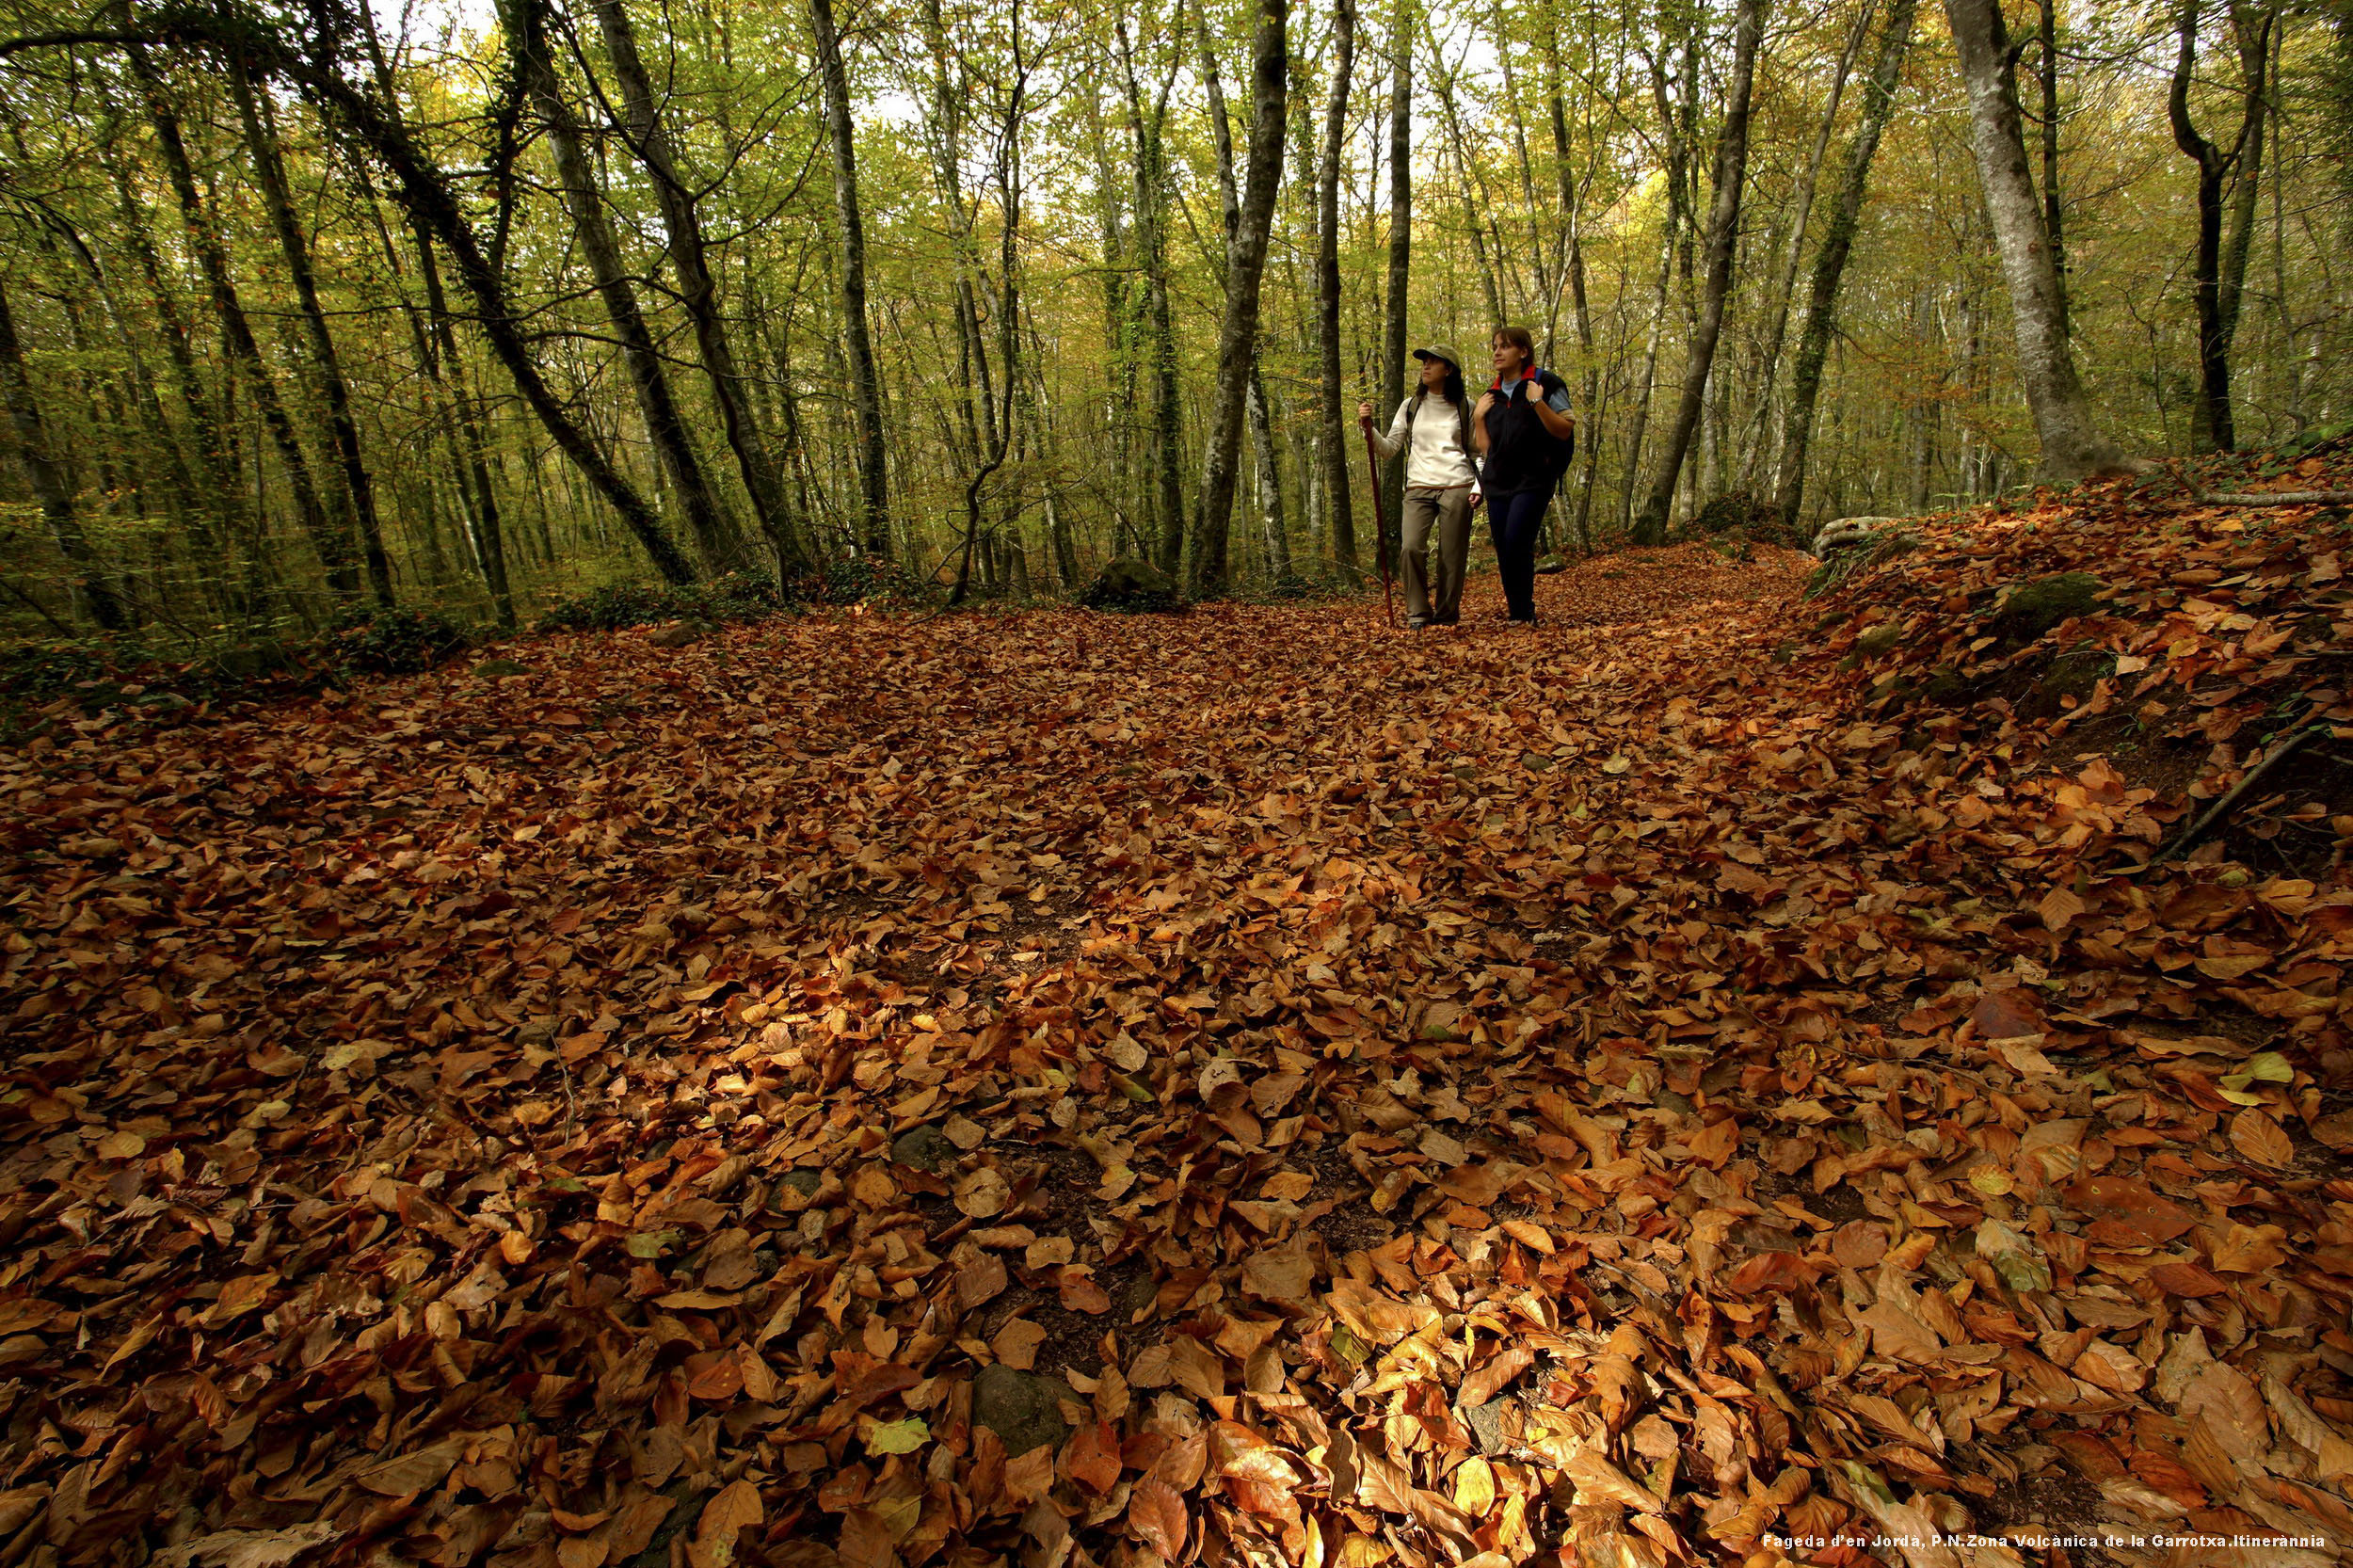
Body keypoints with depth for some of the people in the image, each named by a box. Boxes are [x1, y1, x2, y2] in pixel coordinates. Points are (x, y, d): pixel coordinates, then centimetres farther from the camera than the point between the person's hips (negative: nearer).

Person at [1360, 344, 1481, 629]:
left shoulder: (1465, 406, 9)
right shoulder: (1410, 406, 12)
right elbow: (1389, 449, 8)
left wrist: (1478, 486, -2)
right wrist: (1369, 428, -9)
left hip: (1457, 488, -1)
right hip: (1418, 488, 1)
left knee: (1452, 556, -2)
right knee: (1411, 549, -18)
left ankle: (1446, 615, 13)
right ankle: (1418, 613, -5)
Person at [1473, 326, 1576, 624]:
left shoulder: (1545, 384, -1)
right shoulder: (1493, 395, 15)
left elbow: (1565, 431, -10)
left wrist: (1537, 402, -18)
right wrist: (1478, 417, 4)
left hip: (1533, 479, -6)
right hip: (1498, 483, 6)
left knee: (1516, 542, -20)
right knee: (1504, 552, 1)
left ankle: (1524, 614, -12)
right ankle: (1516, 616, 9)